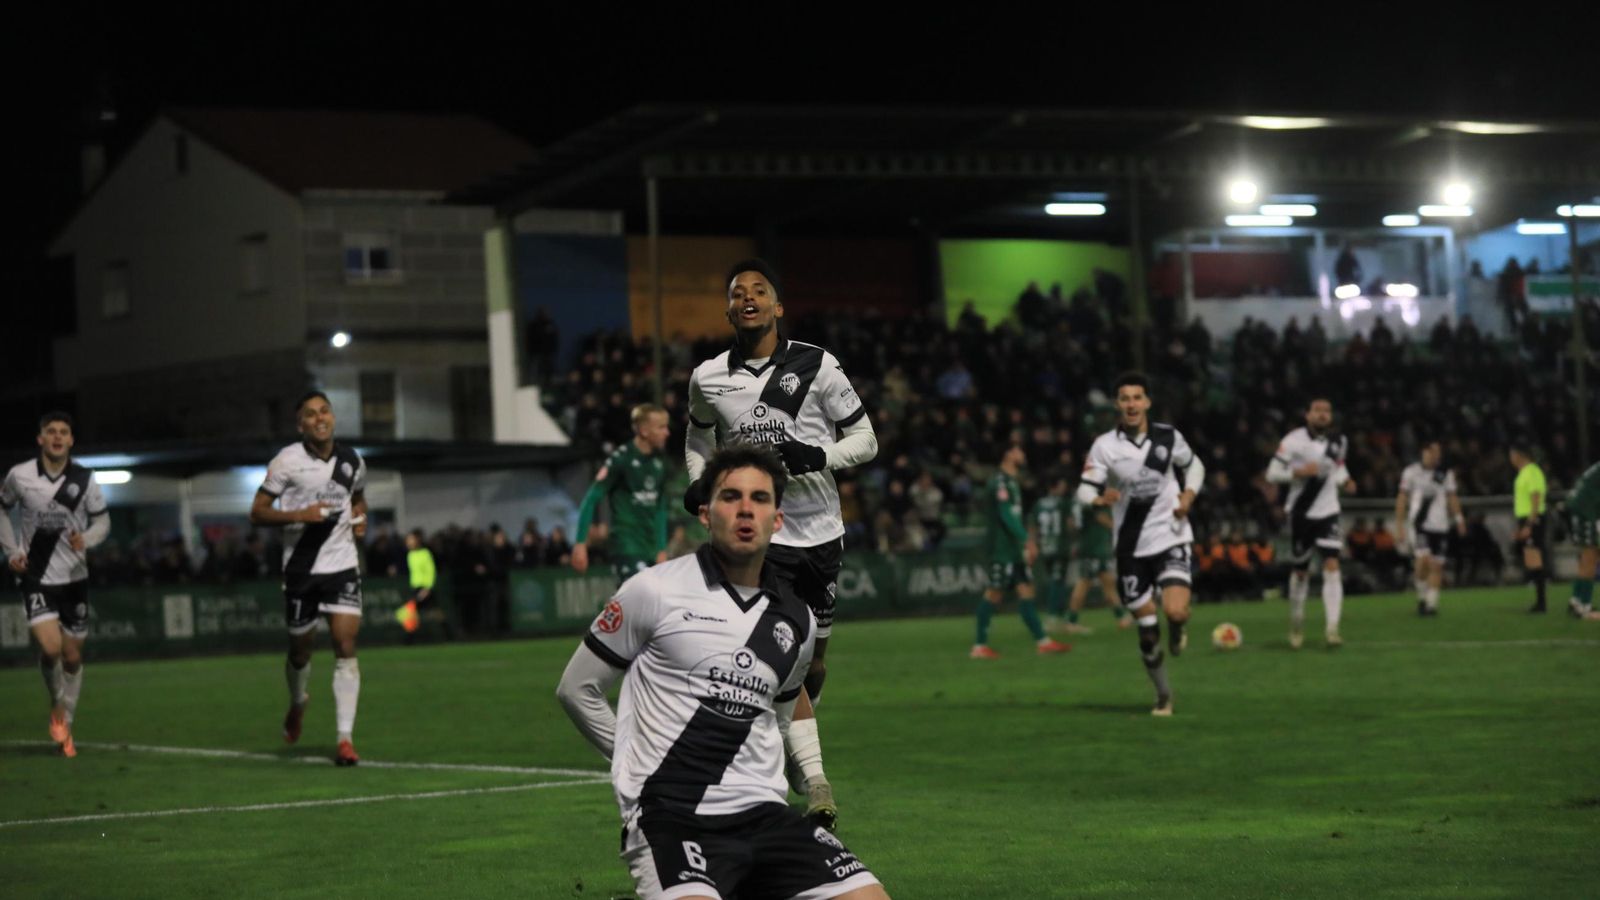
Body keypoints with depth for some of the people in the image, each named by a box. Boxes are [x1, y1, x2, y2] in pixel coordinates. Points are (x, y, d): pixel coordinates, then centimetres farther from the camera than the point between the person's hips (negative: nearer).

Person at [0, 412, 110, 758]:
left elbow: (102, 521, 5)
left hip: (74, 577, 2)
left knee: (72, 657, 8)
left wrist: (86, 540, -16)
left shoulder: (84, 479, -5)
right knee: (50, 648, -20)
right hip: (37, 577, -2)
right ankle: (57, 706, 10)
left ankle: (65, 727, 26)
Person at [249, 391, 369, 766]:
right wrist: (301, 514, -21)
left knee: (346, 646, -12)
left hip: (342, 565, 2)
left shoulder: (352, 460, 6)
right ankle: (297, 703, 45)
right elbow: (257, 512, -7)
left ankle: (345, 739, -13)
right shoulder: (287, 461, -7)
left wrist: (360, 518, 5)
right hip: (301, 567, -2)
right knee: (301, 649, 11)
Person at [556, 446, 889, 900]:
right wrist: (642, 759, 9)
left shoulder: (798, 621, 12)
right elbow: (576, 689, 7)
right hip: (669, 816, -5)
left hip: (762, 812, 5)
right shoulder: (655, 591, -2)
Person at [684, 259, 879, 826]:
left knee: (812, 661, 12)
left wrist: (817, 457, -18)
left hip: (820, 530, 1)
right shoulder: (708, 378, 2)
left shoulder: (816, 366, -4)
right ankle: (814, 779, -15)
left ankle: (779, 734, 39)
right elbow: (698, 439, 22)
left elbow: (865, 440, 1)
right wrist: (699, 482, 3)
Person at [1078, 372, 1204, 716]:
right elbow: (1084, 489, -7)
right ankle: (1163, 696, 21)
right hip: (1132, 545, 0)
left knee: (1176, 611, -21)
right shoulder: (1104, 446, -6)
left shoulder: (1168, 437, -1)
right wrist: (1100, 498, -30)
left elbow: (1194, 465, 16)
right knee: (1147, 628, 3)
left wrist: (1188, 495, -2)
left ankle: (1177, 632, 19)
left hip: (1170, 536, 0)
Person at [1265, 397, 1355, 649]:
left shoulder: (1339, 442, 4)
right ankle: (1296, 624, 31)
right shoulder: (1294, 441, -11)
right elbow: (1272, 473, -10)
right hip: (1301, 512, -2)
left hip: (1328, 512, 2)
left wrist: (1344, 481, 1)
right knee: (1300, 572, 9)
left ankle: (1332, 628, -19)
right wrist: (1299, 472, -24)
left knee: (1332, 566, -15)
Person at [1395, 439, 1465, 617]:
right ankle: (1422, 594, -1)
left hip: (1440, 526, 3)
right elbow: (1402, 499, 6)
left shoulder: (1446, 474, 8)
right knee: (1423, 558, -20)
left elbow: (1452, 497, 14)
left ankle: (1431, 603, 10)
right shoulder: (1411, 472, 0)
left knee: (1436, 565, 1)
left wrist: (1458, 518, -1)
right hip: (1419, 524, -3)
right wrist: (1400, 524, 4)